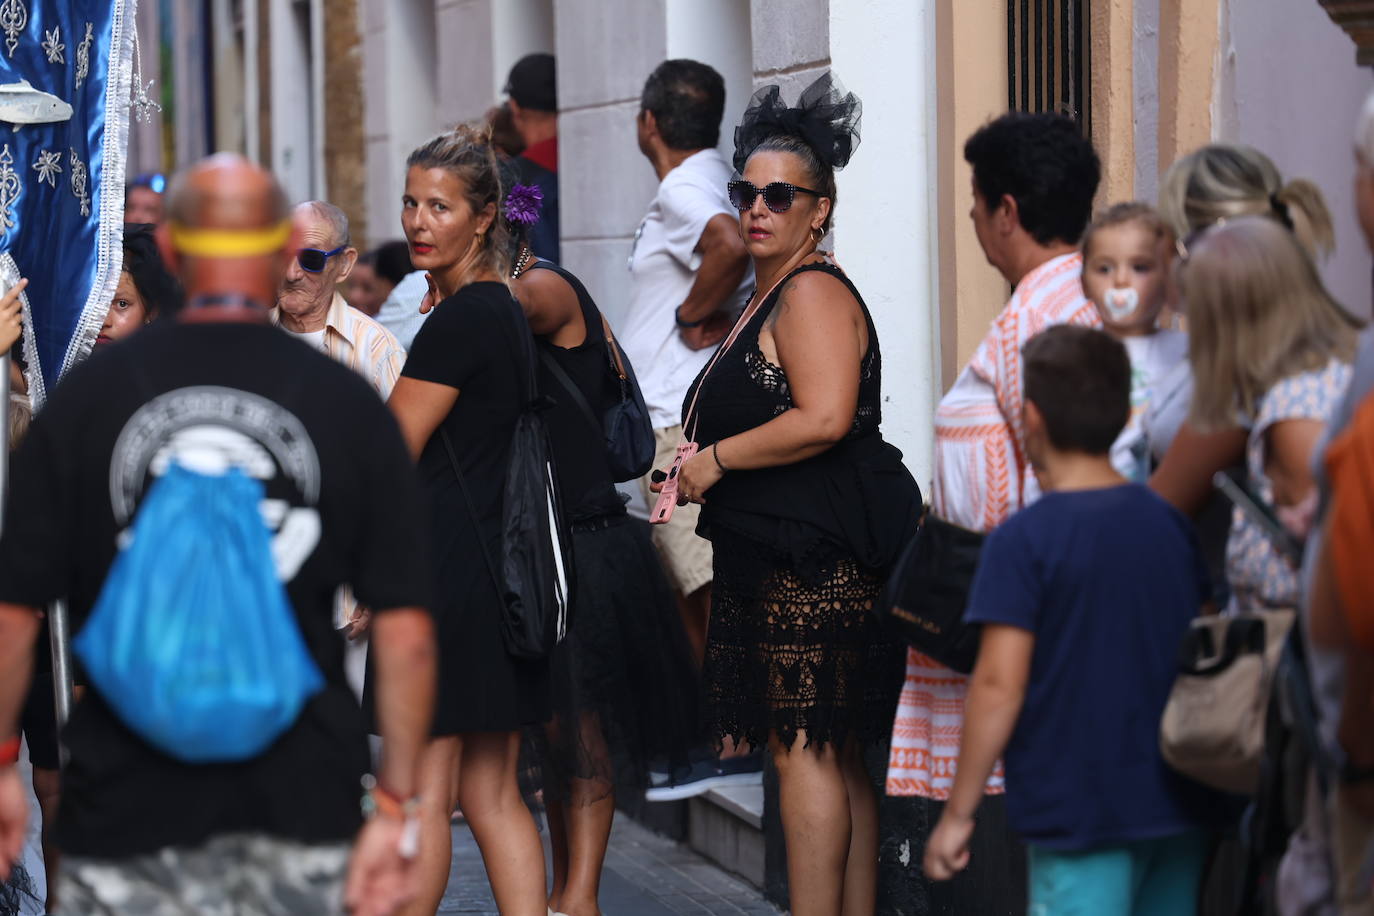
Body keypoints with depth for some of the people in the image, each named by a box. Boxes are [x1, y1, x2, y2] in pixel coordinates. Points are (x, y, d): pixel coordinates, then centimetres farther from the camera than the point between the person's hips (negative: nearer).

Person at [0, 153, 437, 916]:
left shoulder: (86, 396, -2)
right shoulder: (350, 406, -2)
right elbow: (406, 631, -4)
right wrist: (396, 804, 2)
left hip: (127, 808, 0)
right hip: (304, 804, 1)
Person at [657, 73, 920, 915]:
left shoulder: (814, 292, -11)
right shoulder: (768, 299, 21)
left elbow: (824, 418, -23)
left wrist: (718, 458, -12)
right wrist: (695, 475, 17)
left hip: (815, 555, -11)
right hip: (790, 559, 11)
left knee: (805, 747, -9)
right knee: (837, 755, 10)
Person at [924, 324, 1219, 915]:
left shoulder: (1023, 540, -12)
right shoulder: (1169, 524, 6)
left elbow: (999, 685, -15)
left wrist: (958, 813, -8)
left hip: (1077, 815, -6)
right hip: (1176, 804, 6)